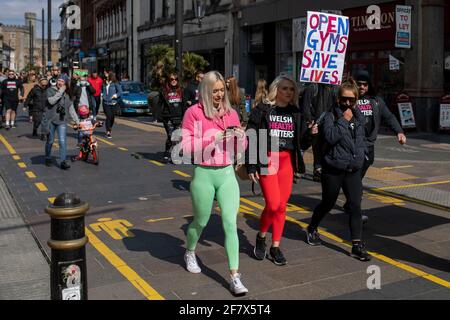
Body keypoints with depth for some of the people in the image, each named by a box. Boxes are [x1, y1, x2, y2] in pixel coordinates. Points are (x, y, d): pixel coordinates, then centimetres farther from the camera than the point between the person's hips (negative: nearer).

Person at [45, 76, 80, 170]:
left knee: (62, 141, -10)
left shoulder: (67, 94, 10)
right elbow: (51, 101, -18)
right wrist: (61, 91, -17)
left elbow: (71, 109, 12)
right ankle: (48, 159, 29)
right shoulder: (50, 90, 1)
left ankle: (63, 162, -8)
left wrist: (77, 121, 7)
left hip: (62, 121, 1)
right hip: (51, 120, -1)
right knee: (50, 141, 9)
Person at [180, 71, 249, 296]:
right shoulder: (194, 112, -7)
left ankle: (234, 277, 0)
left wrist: (241, 136, -9)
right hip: (204, 175, -3)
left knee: (230, 224, -4)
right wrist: (213, 137, -20)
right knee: (201, 221, 16)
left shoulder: (231, 113, 7)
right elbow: (185, 146, -13)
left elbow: (240, 149, 12)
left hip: (227, 174, 3)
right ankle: (190, 253, 48)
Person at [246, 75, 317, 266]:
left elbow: (302, 144, 12)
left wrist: (310, 133, -9)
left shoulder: (296, 113, 10)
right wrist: (250, 166, -11)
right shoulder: (262, 110, -2)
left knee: (282, 206, 6)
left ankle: (275, 247, 19)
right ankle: (261, 237, 16)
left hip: (287, 161, 4)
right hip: (267, 160, -4)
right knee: (273, 204, -12)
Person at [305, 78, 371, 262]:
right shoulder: (332, 115, -9)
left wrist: (362, 153, 11)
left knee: (355, 205, -4)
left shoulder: (359, 117, 8)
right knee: (328, 203, 12)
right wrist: (343, 119, -22)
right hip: (333, 168, -4)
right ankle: (312, 229, 38)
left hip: (353, 169, 4)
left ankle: (357, 245, 1)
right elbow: (330, 137, -25)